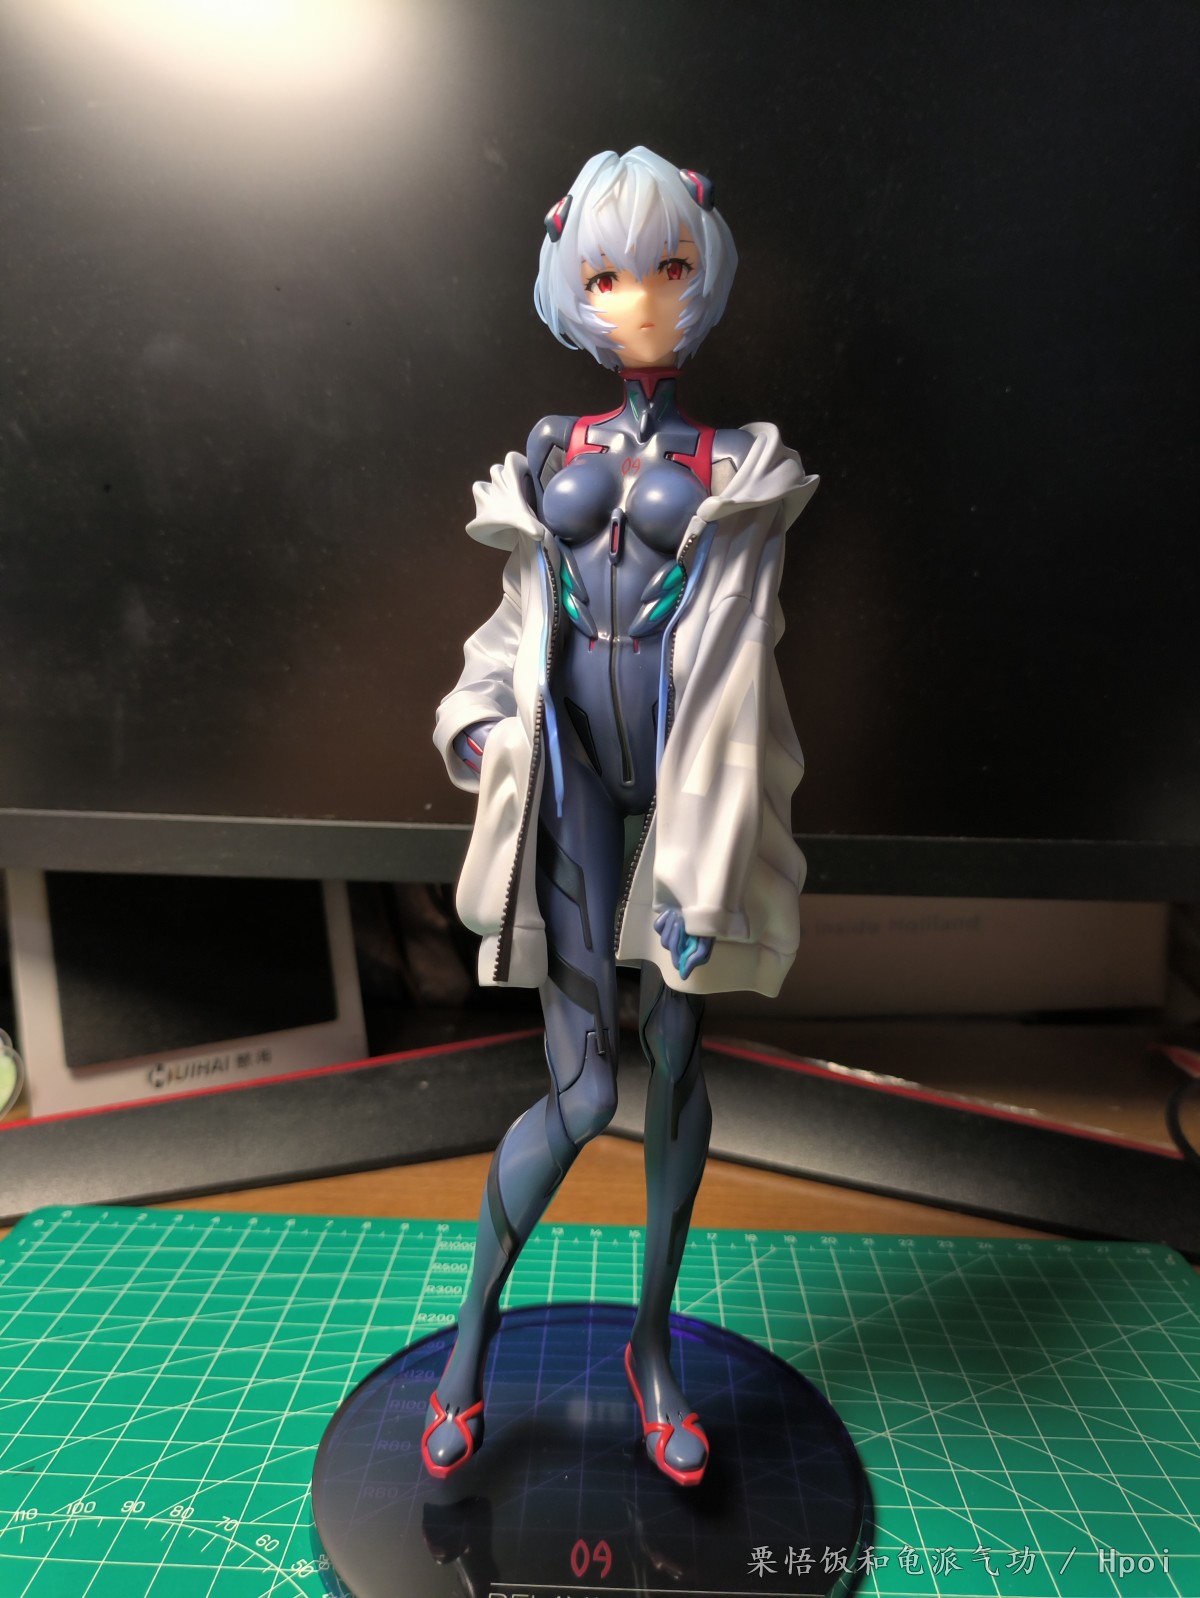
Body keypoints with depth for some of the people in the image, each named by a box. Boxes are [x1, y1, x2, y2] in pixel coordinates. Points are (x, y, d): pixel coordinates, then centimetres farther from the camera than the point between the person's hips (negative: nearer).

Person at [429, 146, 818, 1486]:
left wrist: (706, 851, -7)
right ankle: (472, 1336, 23)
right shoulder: (551, 460, 13)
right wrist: (478, 729, -5)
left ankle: (651, 1346, 31)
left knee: (675, 1065, 9)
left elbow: (736, 660, 0)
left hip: (684, 788, 0)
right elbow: (519, 625, 15)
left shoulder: (738, 472, 7)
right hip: (574, 781, 0)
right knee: (581, 1089, -3)